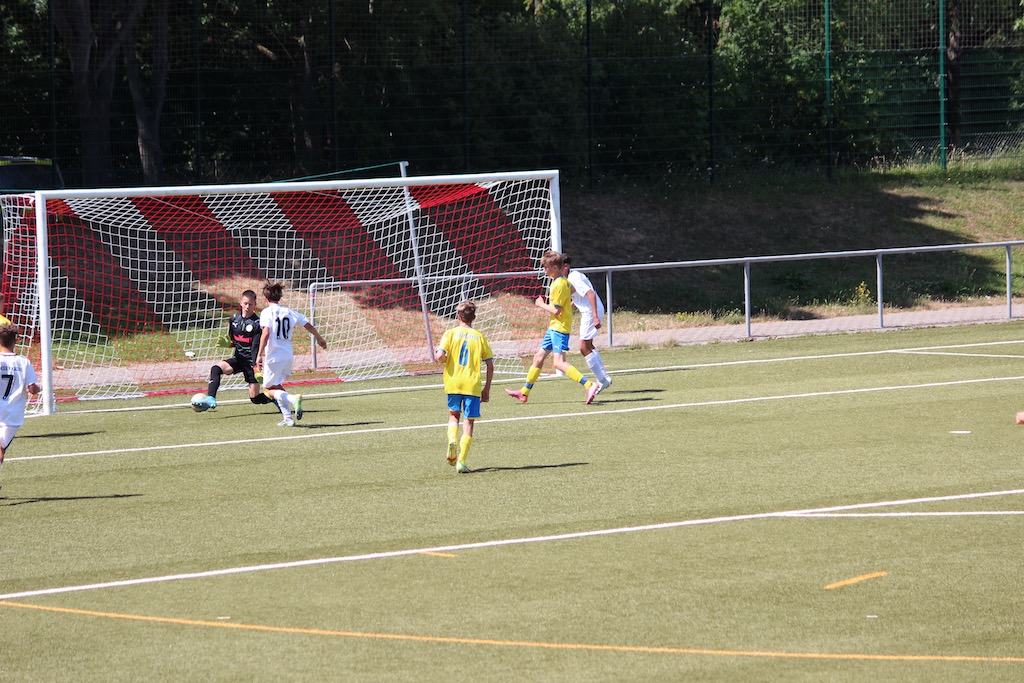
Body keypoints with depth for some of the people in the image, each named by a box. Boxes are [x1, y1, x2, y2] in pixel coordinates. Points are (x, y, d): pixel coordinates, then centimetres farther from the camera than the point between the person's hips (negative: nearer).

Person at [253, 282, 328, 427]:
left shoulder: (267, 312, -7)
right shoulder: (289, 311, 10)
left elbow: (266, 333, -21)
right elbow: (309, 326, 16)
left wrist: (259, 355, -20)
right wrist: (319, 339, 34)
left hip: (274, 356, -6)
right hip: (288, 355, 6)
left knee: (269, 388, 4)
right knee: (277, 386, 23)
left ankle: (293, 399, -23)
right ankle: (287, 418, 16)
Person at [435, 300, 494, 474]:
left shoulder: (451, 333, 0)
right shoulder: (479, 336, 4)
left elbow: (441, 356, -12)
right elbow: (490, 365, 3)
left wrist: (437, 355, 13)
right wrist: (487, 389, 11)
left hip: (453, 382, 0)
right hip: (473, 384, 0)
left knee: (454, 414, 23)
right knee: (469, 421, 5)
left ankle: (452, 440, -6)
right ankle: (461, 461, -4)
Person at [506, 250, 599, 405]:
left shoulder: (559, 285, -17)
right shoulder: (563, 282, 12)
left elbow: (555, 310, -20)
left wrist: (541, 305, -6)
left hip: (559, 328, -11)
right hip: (554, 327, 11)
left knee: (559, 362, -19)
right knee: (539, 357, 16)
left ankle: (589, 386, -26)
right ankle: (524, 393, 25)